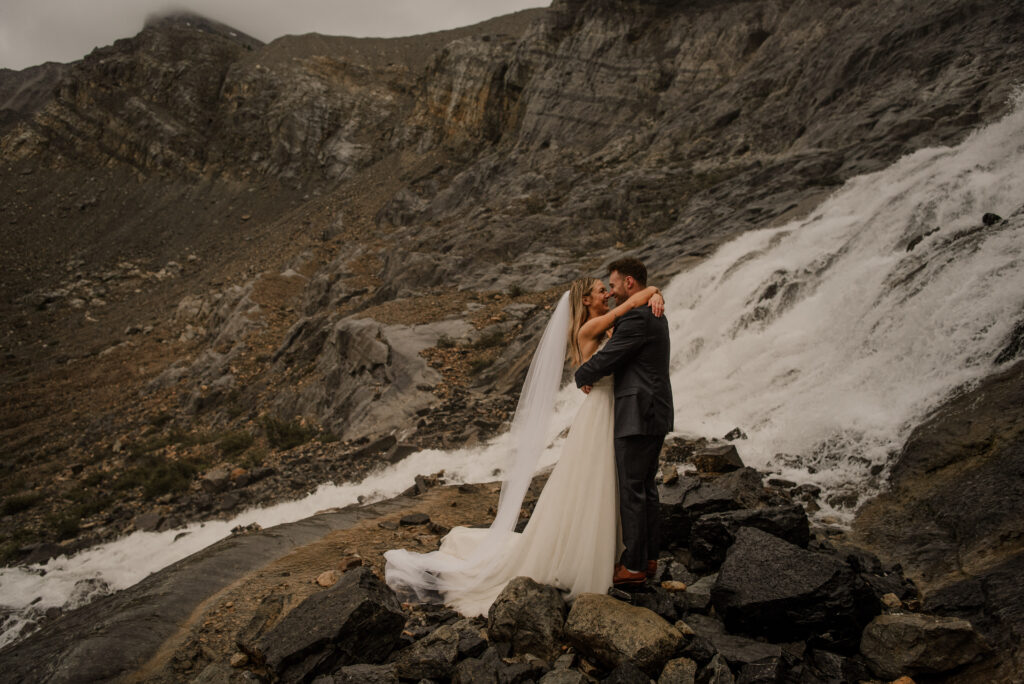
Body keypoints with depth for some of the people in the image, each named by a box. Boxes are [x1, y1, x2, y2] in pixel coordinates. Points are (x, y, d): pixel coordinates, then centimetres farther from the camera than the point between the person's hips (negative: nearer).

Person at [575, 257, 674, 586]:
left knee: (632, 491, -1)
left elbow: (606, 359, -17)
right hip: (656, 414, 10)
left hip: (638, 417, -10)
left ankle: (633, 566, 8)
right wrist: (594, 375, 11)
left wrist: (582, 378, 2)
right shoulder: (655, 315, 16)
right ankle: (648, 557, 26)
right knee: (646, 488, 16)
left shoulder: (636, 317, -18)